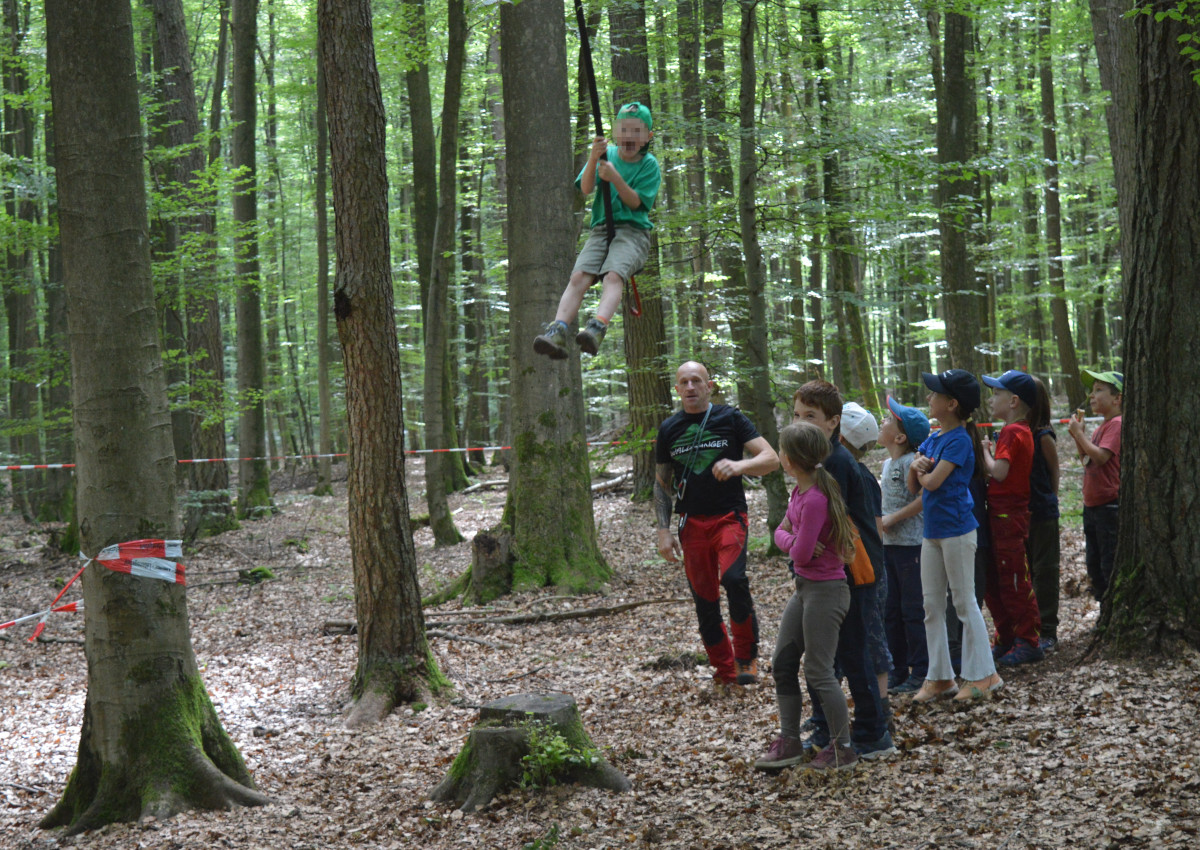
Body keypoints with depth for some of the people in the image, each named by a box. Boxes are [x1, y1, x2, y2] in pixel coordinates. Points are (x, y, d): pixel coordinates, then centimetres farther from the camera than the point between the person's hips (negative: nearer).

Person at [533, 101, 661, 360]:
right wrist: (593, 159, -18)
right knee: (579, 276, -21)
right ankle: (557, 331, -36)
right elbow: (586, 188, -1)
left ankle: (597, 327, -52)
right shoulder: (607, 153, 12)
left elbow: (635, 202, -5)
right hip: (601, 229, 3)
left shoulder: (649, 164, 6)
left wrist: (615, 178, -18)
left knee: (614, 275, -31)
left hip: (633, 230, -3)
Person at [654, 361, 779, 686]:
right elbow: (662, 483, 16)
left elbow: (771, 458, -5)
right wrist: (663, 531, 7)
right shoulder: (669, 430, 10)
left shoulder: (731, 419, 1)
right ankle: (724, 670, 18)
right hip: (692, 523, 4)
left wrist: (739, 465, -25)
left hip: (729, 516, -4)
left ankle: (746, 656, -11)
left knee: (733, 578, -27)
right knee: (704, 598, 4)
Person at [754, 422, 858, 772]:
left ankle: (843, 748, 8)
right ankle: (789, 742, 18)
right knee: (782, 663, 11)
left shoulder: (815, 500, -24)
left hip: (825, 589, -10)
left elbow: (802, 554, -23)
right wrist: (793, 540, -11)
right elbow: (781, 532, 10)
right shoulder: (799, 490, 6)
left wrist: (796, 545, -1)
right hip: (804, 588, 10)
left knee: (819, 672, -3)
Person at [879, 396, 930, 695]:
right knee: (891, 612, 12)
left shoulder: (910, 462, -15)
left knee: (913, 610, -3)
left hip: (910, 544, -9)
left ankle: (921, 673, 5)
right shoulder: (887, 464, 13)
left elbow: (924, 498, -23)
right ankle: (898, 671, 21)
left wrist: (893, 518, -19)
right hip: (889, 545, 9)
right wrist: (880, 520, 10)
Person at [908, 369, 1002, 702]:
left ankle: (982, 676, 6)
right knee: (932, 605, 9)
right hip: (932, 530, 9)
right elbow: (914, 486, 10)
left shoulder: (959, 441, -14)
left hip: (956, 529, -8)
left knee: (964, 602, -2)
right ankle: (939, 677, 16)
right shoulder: (931, 440, 11)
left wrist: (923, 472, 0)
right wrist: (916, 467, -10)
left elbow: (933, 482, -21)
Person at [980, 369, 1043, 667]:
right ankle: (1006, 640, 23)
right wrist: (990, 453, 5)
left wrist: (985, 451, -10)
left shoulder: (1011, 432, -15)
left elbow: (999, 472, -24)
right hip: (1003, 513, 10)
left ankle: (1029, 642, 2)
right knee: (994, 582, 16)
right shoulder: (1022, 431, 15)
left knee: (1014, 582, -4)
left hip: (1008, 516, -10)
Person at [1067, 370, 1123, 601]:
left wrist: (1079, 433, -17)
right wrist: (1077, 436, 5)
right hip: (1092, 504, 10)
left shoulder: (1117, 425, -14)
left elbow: (1100, 456, -25)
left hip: (1109, 505, -10)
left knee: (1110, 564, -6)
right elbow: (1087, 459, 19)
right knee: (1094, 565, 16)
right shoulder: (1101, 426, 15)